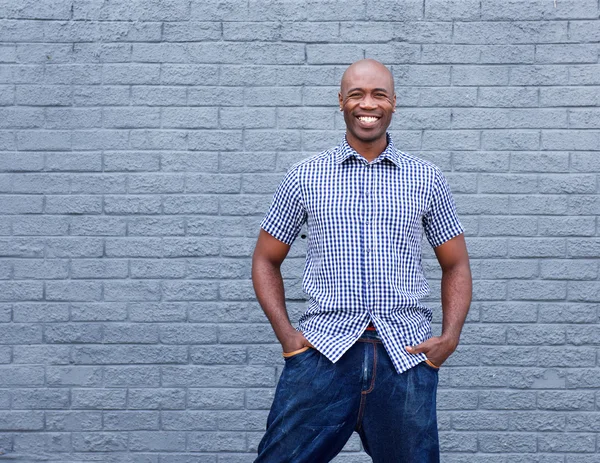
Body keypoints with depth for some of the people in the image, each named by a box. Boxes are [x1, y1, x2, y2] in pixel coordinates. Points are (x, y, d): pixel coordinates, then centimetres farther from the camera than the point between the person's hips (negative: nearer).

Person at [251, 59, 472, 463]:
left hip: (405, 355, 1)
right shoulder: (304, 177, 8)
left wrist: (450, 337, 1)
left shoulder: (427, 179, 10)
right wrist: (286, 334, 0)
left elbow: (455, 265, 16)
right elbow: (266, 260, 14)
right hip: (323, 352, -1)